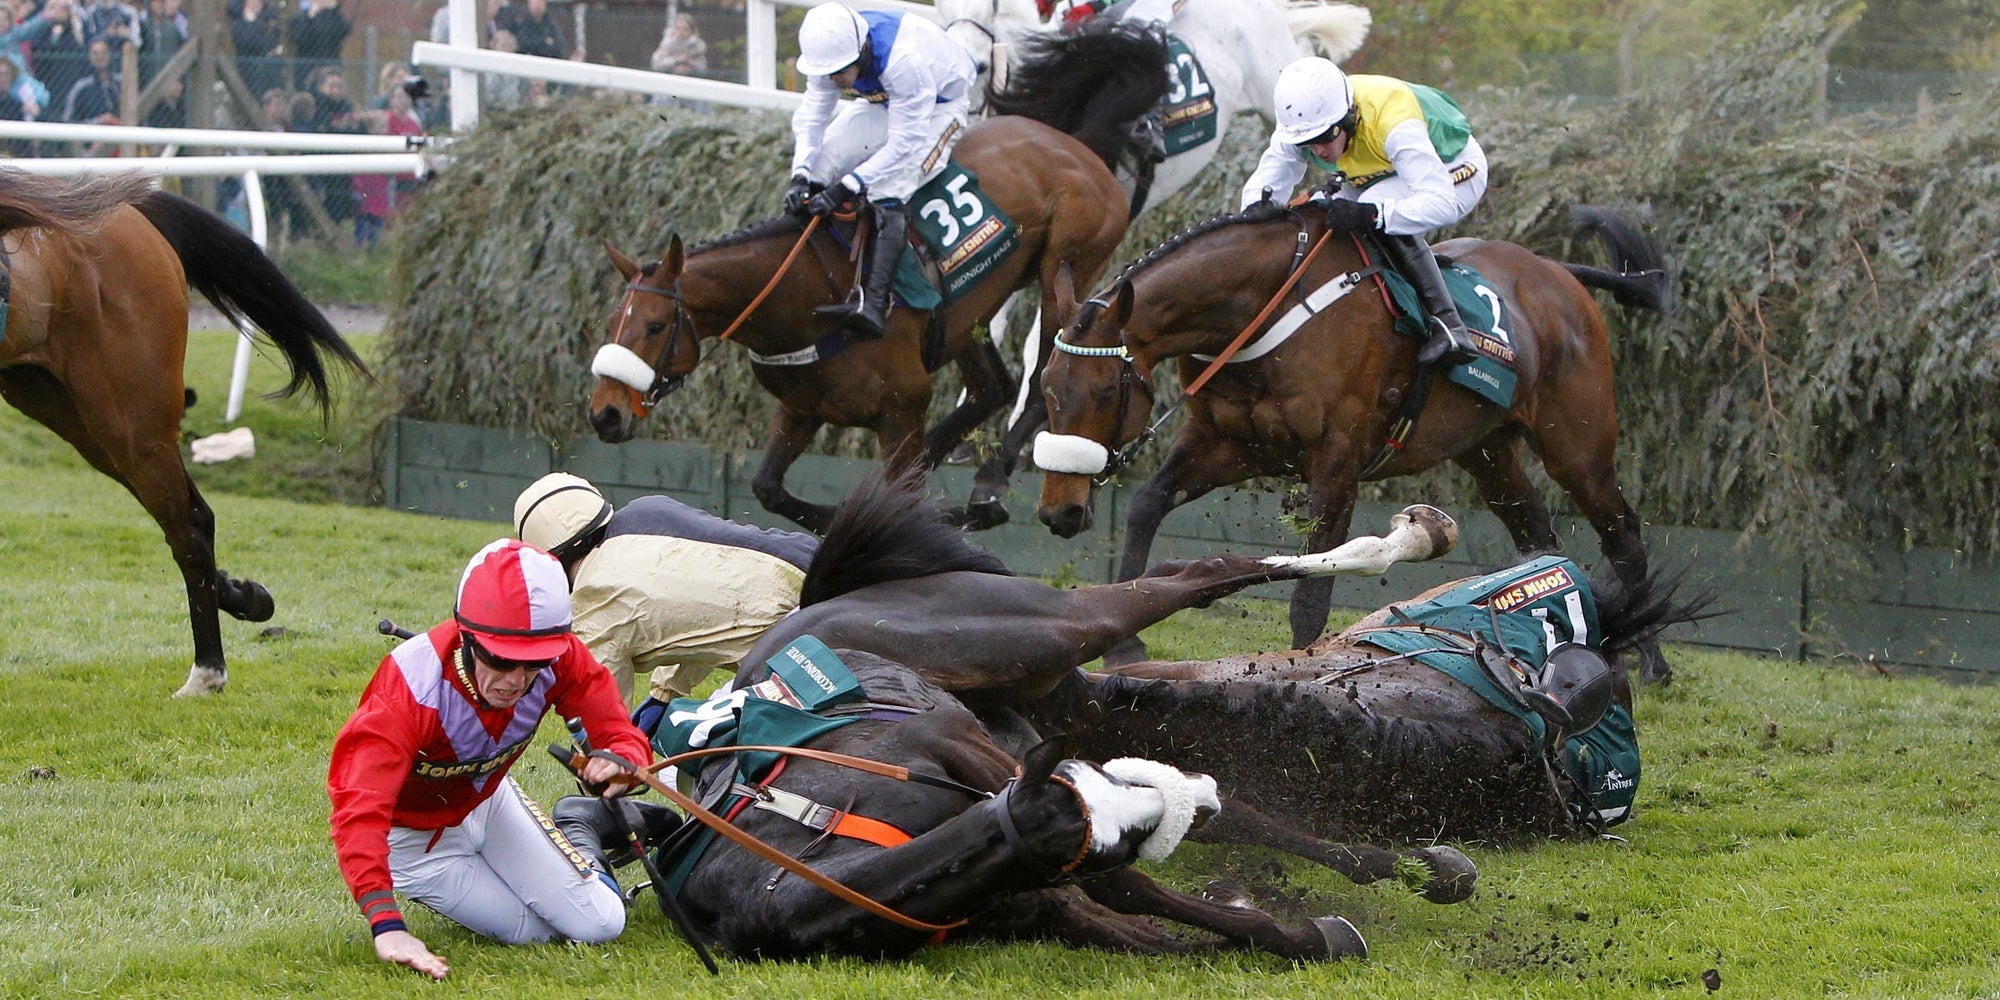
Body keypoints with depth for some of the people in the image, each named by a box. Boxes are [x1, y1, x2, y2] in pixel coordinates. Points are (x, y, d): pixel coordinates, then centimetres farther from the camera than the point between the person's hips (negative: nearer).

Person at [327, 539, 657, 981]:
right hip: (417, 837, -4)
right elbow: (360, 811, -51)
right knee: (536, 931, 1)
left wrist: (620, 760, -50)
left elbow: (620, 733, -21)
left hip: (486, 800, 4)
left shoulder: (559, 658, -27)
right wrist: (387, 926, -65)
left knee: (602, 925, 3)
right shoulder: (411, 688, -43)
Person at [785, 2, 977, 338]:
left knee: (889, 191, -28)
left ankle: (874, 304, -39)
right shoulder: (833, 51, -20)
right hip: (884, 102, 7)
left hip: (941, 105, -7)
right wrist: (801, 176, -32)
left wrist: (848, 186, -39)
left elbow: (904, 143, -36)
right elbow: (811, 116, -17)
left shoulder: (904, 60, -40)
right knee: (821, 163, -8)